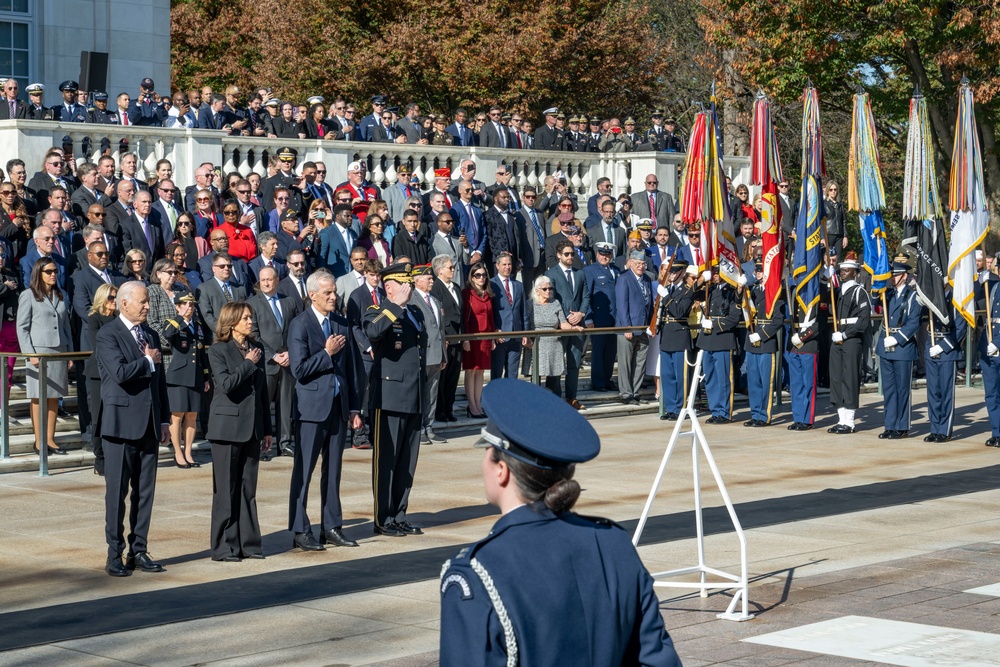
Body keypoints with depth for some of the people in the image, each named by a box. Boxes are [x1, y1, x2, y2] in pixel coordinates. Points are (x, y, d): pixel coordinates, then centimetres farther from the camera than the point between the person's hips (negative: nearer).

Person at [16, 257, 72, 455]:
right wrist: (30, 354, -12)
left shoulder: (60, 296, 13)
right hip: (39, 351, -5)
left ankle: (50, 439, 11)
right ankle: (39, 441, 3)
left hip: (59, 351, 5)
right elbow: (22, 328, -5)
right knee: (39, 397, -1)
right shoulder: (28, 296, -3)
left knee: (54, 397, 6)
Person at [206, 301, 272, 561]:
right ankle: (223, 547, 5)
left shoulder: (257, 349, 12)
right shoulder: (218, 350, -5)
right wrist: (248, 364, -11)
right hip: (227, 427, -5)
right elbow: (226, 384, -20)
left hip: (252, 429, 5)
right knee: (225, 490, 0)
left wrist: (267, 430, 14)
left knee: (248, 490, 9)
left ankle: (248, 543, 14)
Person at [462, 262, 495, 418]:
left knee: (480, 372, 6)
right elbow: (464, 317, -9)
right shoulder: (467, 293, -5)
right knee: (471, 371, -3)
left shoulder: (488, 295, 13)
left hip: (485, 337, 6)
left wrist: (493, 338, 12)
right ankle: (472, 407, -1)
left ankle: (477, 405, 10)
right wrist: (465, 339, -15)